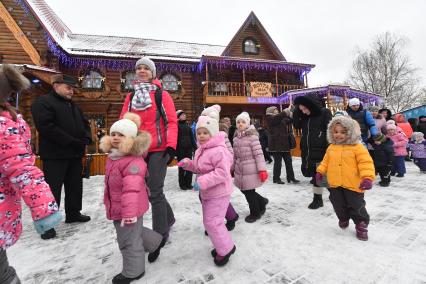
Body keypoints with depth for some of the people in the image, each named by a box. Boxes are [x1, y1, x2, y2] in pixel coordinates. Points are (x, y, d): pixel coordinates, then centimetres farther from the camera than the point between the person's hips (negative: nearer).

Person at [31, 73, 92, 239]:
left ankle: (73, 213, 29)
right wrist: (72, 141, -21)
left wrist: (86, 138, -1)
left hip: (75, 154, 8)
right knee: (53, 188, -1)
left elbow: (84, 123, 20)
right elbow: (47, 127, -19)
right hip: (54, 155, -8)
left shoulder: (73, 106, 19)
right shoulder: (42, 102, -6)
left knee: (75, 186, 14)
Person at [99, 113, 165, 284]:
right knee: (135, 233, 25)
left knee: (129, 240, 9)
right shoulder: (113, 157, 5)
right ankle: (155, 243, 47)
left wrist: (129, 212, -33)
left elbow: (131, 189, -32)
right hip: (117, 207, 10)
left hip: (130, 208, -9)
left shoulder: (133, 161, -27)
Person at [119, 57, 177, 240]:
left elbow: (171, 122, -6)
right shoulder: (131, 97, 14)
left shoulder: (161, 94, 0)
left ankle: (160, 234, 15)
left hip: (158, 150, -5)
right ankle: (168, 218, 37)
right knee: (151, 189, 14)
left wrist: (171, 146, -17)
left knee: (154, 192, -3)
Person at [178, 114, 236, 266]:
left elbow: (222, 172, -30)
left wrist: (202, 182, -33)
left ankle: (225, 249, 21)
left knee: (212, 222, -4)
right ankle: (222, 245, 42)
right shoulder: (200, 150, 7)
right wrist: (188, 164, 2)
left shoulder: (218, 151, -24)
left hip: (218, 193, -10)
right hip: (207, 193, 10)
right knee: (209, 221, 20)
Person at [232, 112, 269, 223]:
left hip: (250, 170, -7)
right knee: (244, 190, 16)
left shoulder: (252, 136, -13)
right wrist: (232, 168, 18)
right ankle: (262, 202, 42)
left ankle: (255, 213, 31)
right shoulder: (236, 137, 8)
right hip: (240, 170, 7)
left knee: (249, 192, 5)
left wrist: (262, 170, -19)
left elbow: (258, 154, -16)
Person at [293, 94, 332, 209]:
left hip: (320, 151, -7)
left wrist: (328, 148, -17)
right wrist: (296, 112, -3)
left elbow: (330, 131, -11)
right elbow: (297, 125, 5)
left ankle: (317, 199, 18)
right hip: (307, 151, 7)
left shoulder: (325, 113, -7)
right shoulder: (305, 116, 12)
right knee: (306, 172, 12)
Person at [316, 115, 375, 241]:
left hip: (353, 185, -4)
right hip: (335, 184, 5)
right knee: (339, 205, 18)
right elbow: (325, 161, 14)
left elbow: (366, 163, -15)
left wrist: (367, 177, -24)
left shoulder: (357, 147, -10)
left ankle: (361, 224, 31)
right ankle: (343, 219, 43)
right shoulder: (331, 147, 5)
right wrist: (320, 172, 6)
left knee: (356, 206, 9)